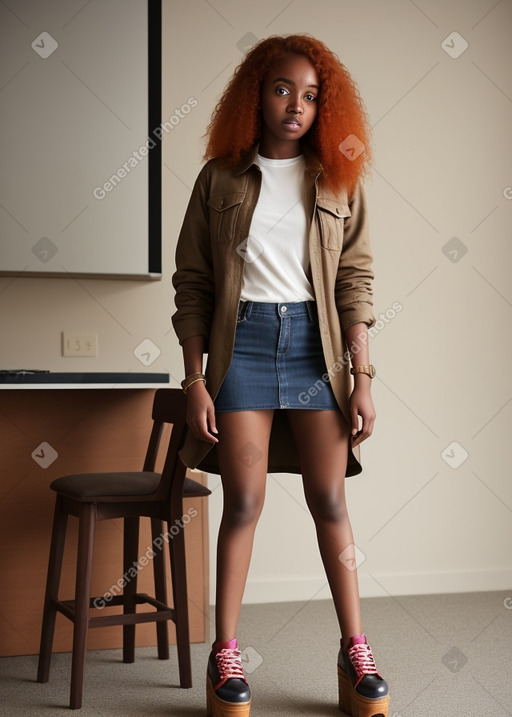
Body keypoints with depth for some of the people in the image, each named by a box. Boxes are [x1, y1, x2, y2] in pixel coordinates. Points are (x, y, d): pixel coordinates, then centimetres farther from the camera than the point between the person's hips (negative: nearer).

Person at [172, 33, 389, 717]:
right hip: (242, 338, -1)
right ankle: (226, 654, 11)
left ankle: (355, 651, 14)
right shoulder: (221, 177, 5)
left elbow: (354, 281, 4)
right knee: (244, 502, -1)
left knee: (329, 501, 3)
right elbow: (192, 283, 3)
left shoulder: (338, 179, 8)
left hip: (317, 340, 1)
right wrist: (196, 381, -4)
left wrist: (362, 377, -2)